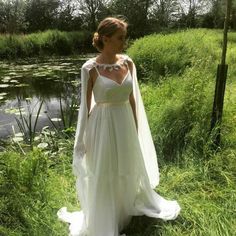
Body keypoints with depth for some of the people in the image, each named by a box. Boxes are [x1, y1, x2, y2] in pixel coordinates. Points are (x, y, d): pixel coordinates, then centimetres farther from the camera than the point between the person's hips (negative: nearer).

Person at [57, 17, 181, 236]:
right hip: (103, 126, -5)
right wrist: (83, 140, -5)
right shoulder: (90, 68, -14)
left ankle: (130, 205, 54)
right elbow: (85, 105, -9)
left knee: (130, 168, 23)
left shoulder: (128, 63, -1)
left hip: (125, 123, 5)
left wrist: (136, 128, 11)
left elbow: (132, 98, 7)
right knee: (103, 176, 12)